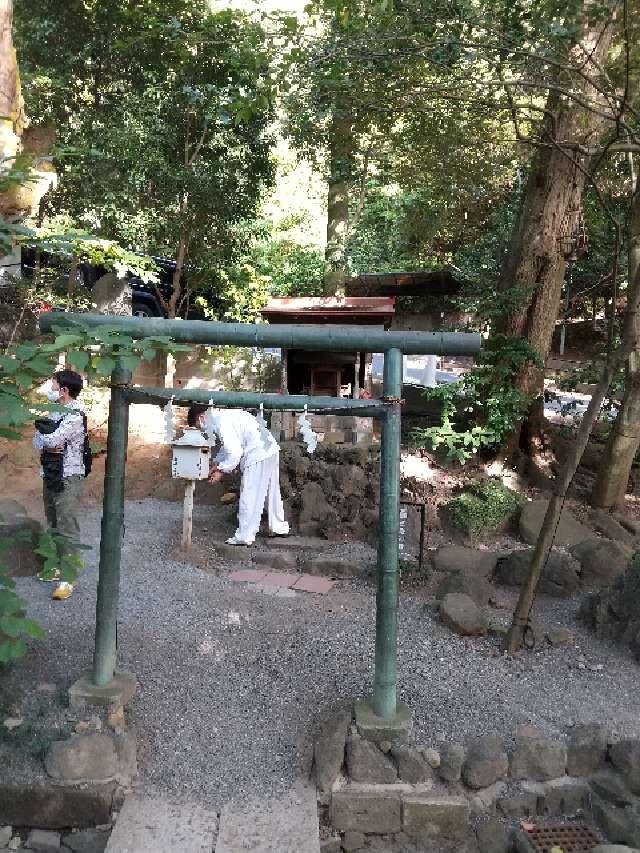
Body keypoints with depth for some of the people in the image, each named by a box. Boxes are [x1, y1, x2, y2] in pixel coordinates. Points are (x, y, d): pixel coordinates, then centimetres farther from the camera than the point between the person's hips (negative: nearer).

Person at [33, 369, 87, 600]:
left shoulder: (75, 416, -16)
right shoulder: (56, 412, 12)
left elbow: (51, 440, -23)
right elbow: (37, 441, 10)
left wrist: (41, 429, -2)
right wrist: (48, 445, -13)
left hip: (68, 479, -9)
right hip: (51, 476, 9)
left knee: (68, 529, -6)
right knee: (54, 526, 18)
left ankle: (67, 579, -3)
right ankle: (58, 566, 31)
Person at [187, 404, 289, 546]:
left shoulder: (222, 422, -18)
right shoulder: (223, 415, 13)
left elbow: (234, 452, -21)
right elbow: (227, 446, 24)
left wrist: (222, 471, -10)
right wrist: (217, 464, 18)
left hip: (258, 456, -10)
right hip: (270, 450, 10)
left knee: (250, 496, -2)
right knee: (271, 492, 20)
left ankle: (244, 537, 6)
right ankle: (279, 528, 33)